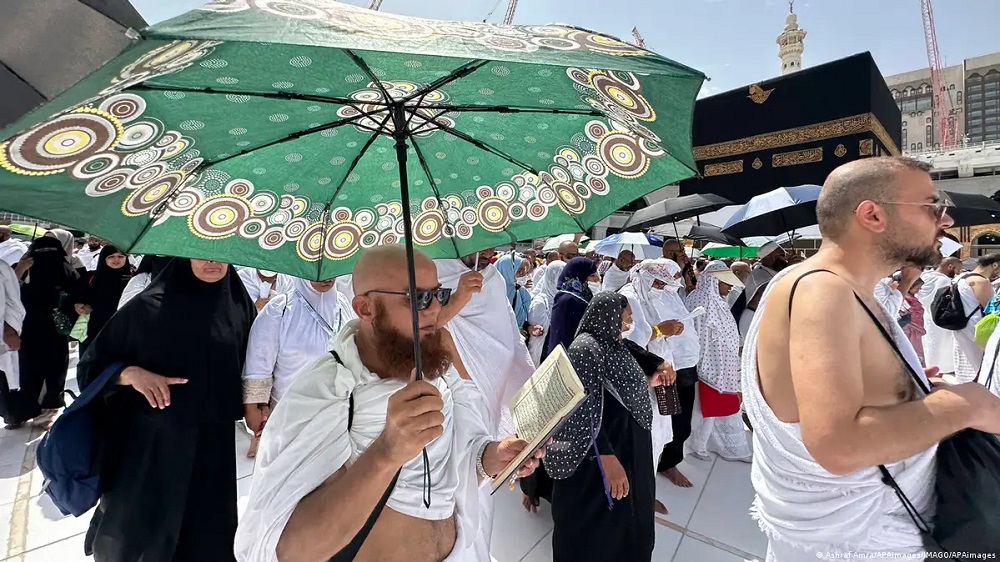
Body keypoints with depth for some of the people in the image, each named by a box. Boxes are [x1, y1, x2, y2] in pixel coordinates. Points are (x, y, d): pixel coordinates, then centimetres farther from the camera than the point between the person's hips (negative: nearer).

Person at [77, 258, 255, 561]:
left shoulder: (241, 309, -3)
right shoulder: (148, 307, -8)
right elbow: (93, 363, -1)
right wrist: (131, 373, -21)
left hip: (211, 445, 1)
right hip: (150, 441, -1)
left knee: (205, 537, 14)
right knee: (135, 531, 18)